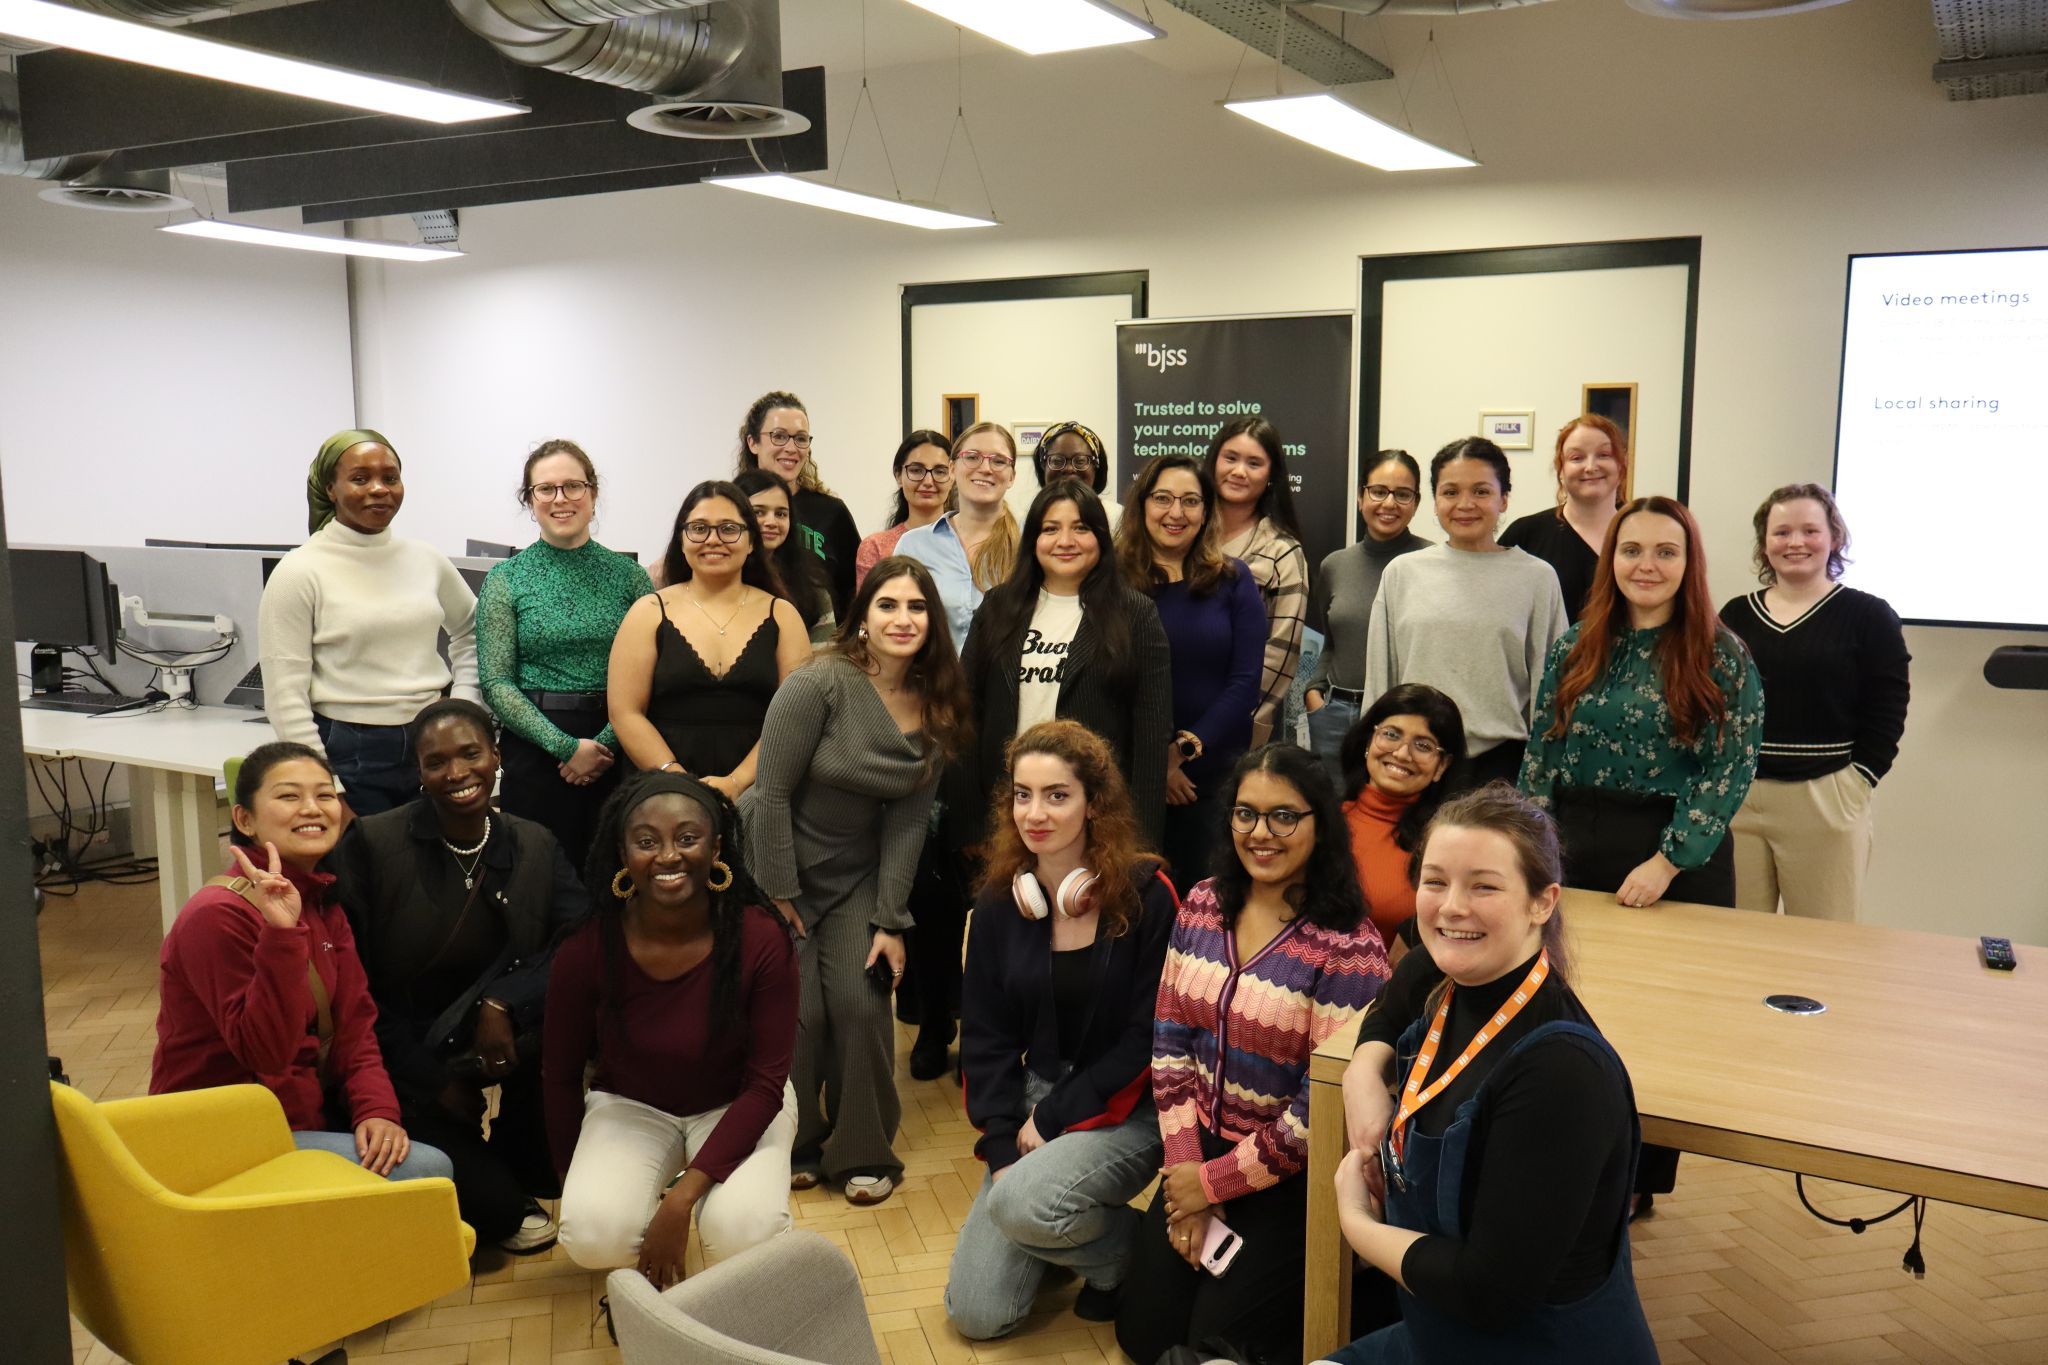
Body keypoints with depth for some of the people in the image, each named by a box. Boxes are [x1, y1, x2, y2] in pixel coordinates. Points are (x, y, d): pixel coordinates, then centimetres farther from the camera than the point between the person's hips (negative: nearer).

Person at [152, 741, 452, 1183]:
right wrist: (281, 934, -35)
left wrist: (377, 1109, -15)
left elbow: (354, 1023, 2)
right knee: (426, 1169, -18)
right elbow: (265, 1051, -26)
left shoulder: (323, 901, 6)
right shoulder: (217, 916, -19)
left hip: (311, 1115, 8)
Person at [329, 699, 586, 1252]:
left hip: (496, 1044, 4)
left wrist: (502, 1002, -30)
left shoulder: (536, 847, 1)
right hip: (402, 1061, -4)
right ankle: (503, 1209, 7)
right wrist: (433, 1080, -12)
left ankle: (527, 1165, -4)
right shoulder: (370, 844, -9)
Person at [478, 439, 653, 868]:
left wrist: (607, 744, -12)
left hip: (618, 752, 1)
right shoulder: (506, 579, 2)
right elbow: (496, 683, -3)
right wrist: (567, 747, -12)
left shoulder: (630, 575, 5)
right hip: (534, 750, -1)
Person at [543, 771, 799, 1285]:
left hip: (737, 1107, -1)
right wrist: (581, 1183, 3)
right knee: (595, 1233, -27)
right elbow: (560, 1074, -2)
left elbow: (765, 1085, -18)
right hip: (629, 1107, 1)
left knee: (744, 1232, -28)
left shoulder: (761, 940, -23)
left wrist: (681, 1198, -25)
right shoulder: (585, 951, -19)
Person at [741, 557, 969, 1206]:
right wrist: (781, 894, -14)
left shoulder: (935, 710, -5)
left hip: (857, 874, 4)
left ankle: (864, 1153, 11)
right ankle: (795, 1146, 16)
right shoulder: (821, 683, -22)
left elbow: (908, 821, -4)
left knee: (862, 1002, -8)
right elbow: (773, 792, -18)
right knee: (798, 1010, -8)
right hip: (776, 861, -4)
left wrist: (889, 919, -8)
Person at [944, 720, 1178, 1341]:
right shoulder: (999, 900, -2)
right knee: (976, 1314, -4)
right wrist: (1003, 1145, -10)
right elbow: (986, 1034, 1)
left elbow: (1150, 1036, -14)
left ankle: (1135, 1255, -1)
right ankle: (1064, 1233, 25)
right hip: (1033, 1104, 4)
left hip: (1125, 1109, -4)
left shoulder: (1145, 894, -15)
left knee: (1021, 1204, -32)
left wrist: (1054, 1118, -14)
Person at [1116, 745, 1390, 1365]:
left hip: (1293, 1179, -5)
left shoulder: (1347, 947, -21)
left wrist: (1214, 1183, -14)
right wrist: (1186, 1166, -8)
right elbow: (1169, 1041, 0)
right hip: (1202, 1151, 6)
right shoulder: (1202, 906, -2)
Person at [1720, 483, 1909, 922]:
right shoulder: (1735, 615, 10)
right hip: (1734, 798, 3)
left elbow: (1885, 719, -1)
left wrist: (1853, 785, -9)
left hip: (1825, 802, -3)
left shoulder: (1870, 617, 2)